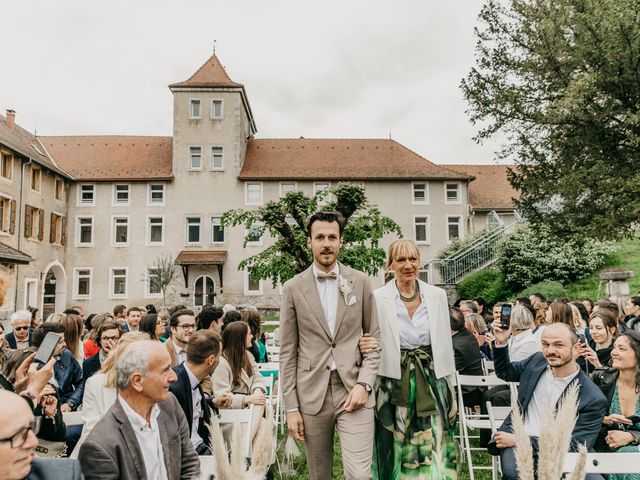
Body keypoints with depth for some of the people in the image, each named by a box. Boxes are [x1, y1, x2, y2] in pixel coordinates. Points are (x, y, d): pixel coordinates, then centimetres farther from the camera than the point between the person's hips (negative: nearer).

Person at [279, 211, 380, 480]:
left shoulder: (360, 282, 3)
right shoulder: (293, 288, 1)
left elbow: (374, 339, 7)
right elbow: (287, 352, 2)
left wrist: (364, 384, -7)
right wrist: (291, 407, -1)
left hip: (354, 391, 0)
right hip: (311, 394, 1)